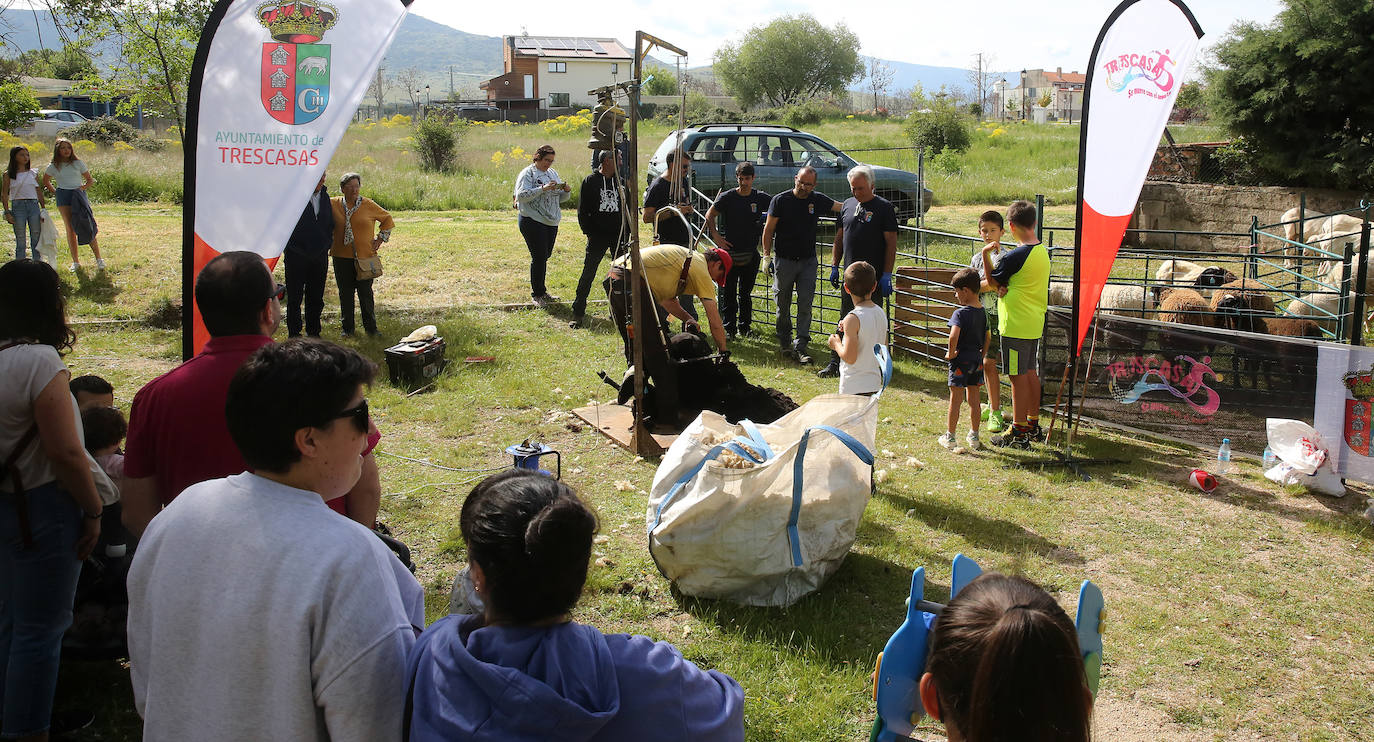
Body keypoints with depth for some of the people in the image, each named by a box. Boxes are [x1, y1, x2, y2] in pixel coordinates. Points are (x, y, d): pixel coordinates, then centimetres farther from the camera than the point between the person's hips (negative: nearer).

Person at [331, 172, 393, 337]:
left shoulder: (369, 205, 1)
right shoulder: (334, 204, 4)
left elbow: (387, 219, 12)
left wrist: (380, 238, 5)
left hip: (365, 257, -1)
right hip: (342, 257, 2)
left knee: (366, 294, 1)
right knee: (345, 294, 7)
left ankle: (371, 327, 12)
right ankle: (347, 328, 17)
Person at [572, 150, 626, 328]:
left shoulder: (620, 182, 10)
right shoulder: (590, 181, -2)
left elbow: (627, 209, 15)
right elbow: (582, 211, 0)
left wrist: (627, 233, 6)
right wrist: (588, 232, -8)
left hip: (618, 236, 4)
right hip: (597, 236, -4)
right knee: (588, 273, -4)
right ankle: (578, 312, 3)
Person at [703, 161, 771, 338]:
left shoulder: (761, 198, 0)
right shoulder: (727, 197, -5)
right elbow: (709, 215, 6)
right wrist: (715, 236, -5)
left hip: (751, 254, 2)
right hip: (730, 252, -2)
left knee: (746, 292, 13)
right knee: (729, 292, 2)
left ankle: (745, 326, 24)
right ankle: (729, 327, 10)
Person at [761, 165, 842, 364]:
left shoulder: (818, 200, 3)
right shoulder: (780, 200, -4)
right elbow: (769, 230, -1)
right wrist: (767, 256, -5)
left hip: (808, 261, 2)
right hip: (784, 260, -2)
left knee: (805, 305, -5)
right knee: (783, 306, 7)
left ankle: (800, 347, -5)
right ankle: (785, 344, 21)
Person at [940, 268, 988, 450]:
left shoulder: (960, 313, -17)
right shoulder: (983, 313, 5)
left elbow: (954, 336, -32)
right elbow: (987, 338, 13)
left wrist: (951, 353, -17)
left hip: (961, 360, -6)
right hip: (977, 360, 6)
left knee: (955, 400, 2)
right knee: (974, 398, 14)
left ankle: (949, 437, 11)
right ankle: (974, 437, 21)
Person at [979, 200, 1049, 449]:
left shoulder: (1015, 256, -19)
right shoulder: (1043, 252, 8)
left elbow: (990, 282, -6)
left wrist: (985, 253, 1)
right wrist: (1004, 287, -6)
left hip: (1016, 325, -9)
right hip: (1035, 324, 9)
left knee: (1018, 376, -3)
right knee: (1031, 373, 17)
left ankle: (1018, 433, 3)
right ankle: (1033, 426, 27)